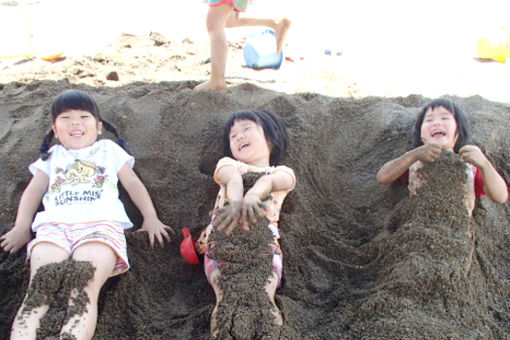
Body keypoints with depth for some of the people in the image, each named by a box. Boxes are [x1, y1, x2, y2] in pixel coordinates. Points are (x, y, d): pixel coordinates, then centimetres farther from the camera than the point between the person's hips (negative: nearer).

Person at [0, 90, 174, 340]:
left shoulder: (109, 150, 31)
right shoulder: (52, 156, 34)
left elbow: (132, 183, 25)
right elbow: (34, 190, 25)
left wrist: (150, 217, 12)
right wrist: (22, 227, 9)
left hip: (101, 223, -2)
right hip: (54, 225, 2)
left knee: (85, 293, -30)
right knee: (39, 291, -26)